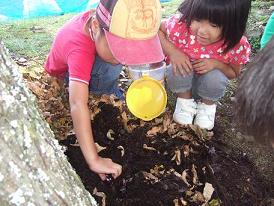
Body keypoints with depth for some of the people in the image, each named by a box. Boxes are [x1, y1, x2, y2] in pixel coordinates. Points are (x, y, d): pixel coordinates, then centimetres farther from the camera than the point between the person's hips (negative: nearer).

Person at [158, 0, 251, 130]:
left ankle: (208, 105, 1)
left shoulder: (237, 46, -28)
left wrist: (216, 64, -31)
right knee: (175, 69, -31)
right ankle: (185, 100, -2)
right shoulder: (180, 26, -32)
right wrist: (172, 51, -31)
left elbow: (234, 73, -9)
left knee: (215, 76, -31)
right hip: (182, 80, 0)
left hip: (210, 81, 0)